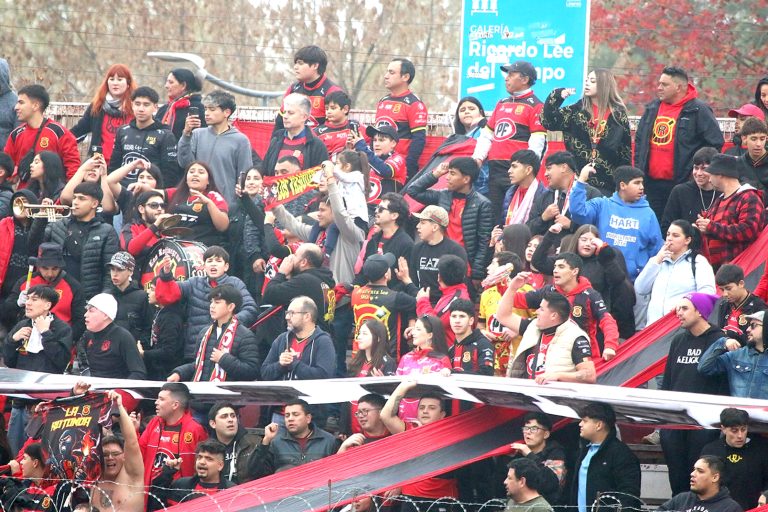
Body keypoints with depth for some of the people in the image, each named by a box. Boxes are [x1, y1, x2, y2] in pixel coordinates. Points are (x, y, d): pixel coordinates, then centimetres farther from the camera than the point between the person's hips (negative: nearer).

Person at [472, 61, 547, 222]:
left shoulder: (535, 106, -1)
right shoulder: (502, 104, 22)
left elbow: (537, 143, -8)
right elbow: (487, 135, 24)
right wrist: (478, 157, 9)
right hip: (495, 170, 8)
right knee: (493, 213, 6)